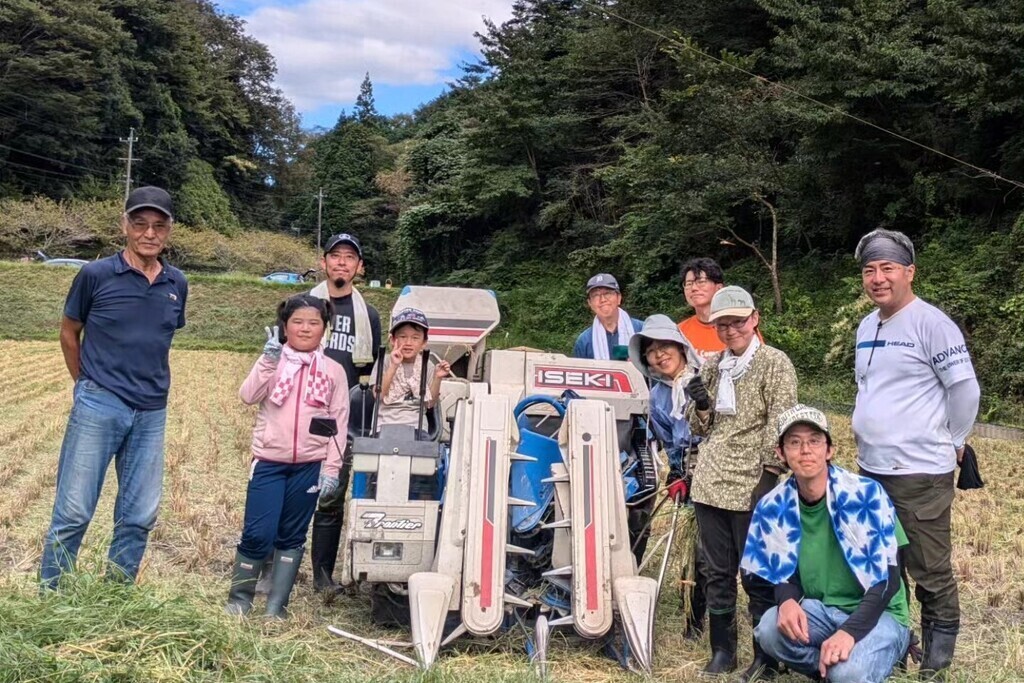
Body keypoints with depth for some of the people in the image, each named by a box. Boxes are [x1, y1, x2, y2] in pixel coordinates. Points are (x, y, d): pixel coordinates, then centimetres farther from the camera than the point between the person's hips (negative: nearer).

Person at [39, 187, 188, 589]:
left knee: (139, 517, 10)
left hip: (152, 414, 4)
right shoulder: (96, 275, -5)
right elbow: (69, 333, 7)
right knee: (73, 512, 0)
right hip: (98, 407, -4)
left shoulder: (177, 285, 5)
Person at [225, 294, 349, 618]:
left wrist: (331, 468, -4)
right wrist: (269, 359, -21)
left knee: (292, 536, 9)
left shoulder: (333, 371, 4)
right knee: (257, 534, -5)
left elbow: (338, 422, 2)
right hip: (269, 461, -1)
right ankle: (239, 598, 15)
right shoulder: (271, 362, 4)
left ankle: (276, 605, 19)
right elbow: (248, 396, -12)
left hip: (309, 466, 1)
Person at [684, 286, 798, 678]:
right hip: (709, 483, 6)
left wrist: (769, 476, -15)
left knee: (757, 574, 3)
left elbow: (780, 425, -10)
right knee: (715, 572, 12)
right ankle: (722, 650, 24)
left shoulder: (775, 364, -5)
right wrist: (700, 405, -5)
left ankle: (766, 656, 15)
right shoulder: (712, 367, 12)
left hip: (750, 487, -6)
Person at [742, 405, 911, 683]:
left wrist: (850, 631, -30)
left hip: (877, 615, -4)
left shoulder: (867, 494, -17)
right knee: (770, 630, -26)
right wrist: (787, 602, -21)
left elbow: (888, 578, -17)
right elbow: (783, 575, 4)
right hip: (820, 611, 4)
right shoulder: (773, 506, -5)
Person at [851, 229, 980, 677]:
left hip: (920, 472, -7)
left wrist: (950, 444, -3)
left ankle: (941, 636, 20)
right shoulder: (866, 326, 11)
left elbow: (965, 389, -11)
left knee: (929, 567, 3)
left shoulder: (931, 323, -12)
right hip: (870, 468, 8)